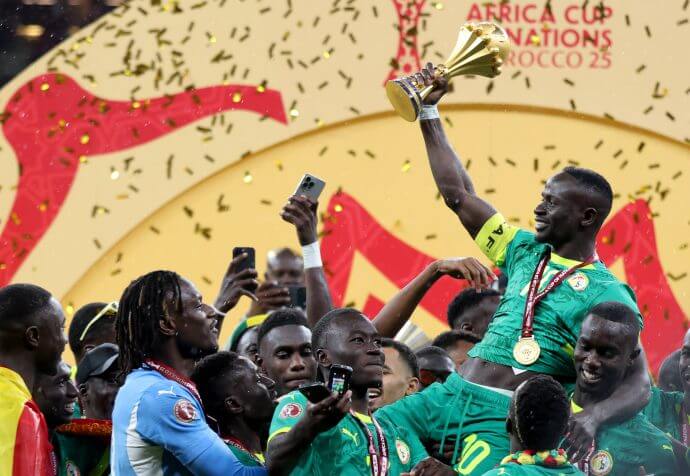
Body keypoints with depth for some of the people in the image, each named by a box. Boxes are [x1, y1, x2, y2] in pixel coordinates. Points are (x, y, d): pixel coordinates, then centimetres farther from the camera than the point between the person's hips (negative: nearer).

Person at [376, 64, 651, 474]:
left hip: (502, 416, -7)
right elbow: (458, 195, 23)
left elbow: (638, 384, -13)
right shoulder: (527, 252, 17)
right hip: (449, 394, 7)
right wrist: (430, 112, 20)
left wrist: (593, 417, -35)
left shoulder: (606, 294, -4)